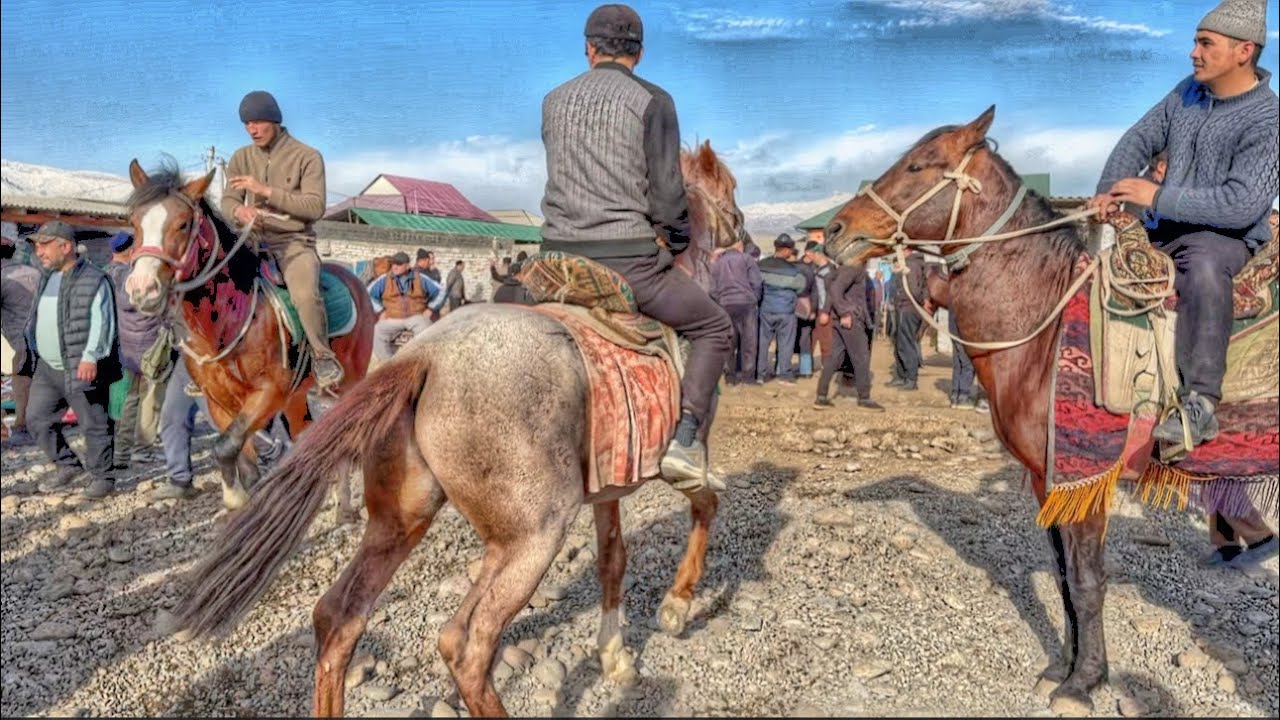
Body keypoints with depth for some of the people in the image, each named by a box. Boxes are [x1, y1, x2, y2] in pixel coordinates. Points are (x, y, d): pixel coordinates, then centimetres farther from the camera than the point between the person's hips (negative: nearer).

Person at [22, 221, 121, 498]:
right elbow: (37, 320, 23)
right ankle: (67, 464, 28)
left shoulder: (94, 280, -13)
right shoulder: (48, 278, 14)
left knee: (94, 425, 0)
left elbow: (101, 324, -20)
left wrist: (90, 357, -29)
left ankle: (103, 476, 14)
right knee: (37, 417, 13)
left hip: (81, 369, -9)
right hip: (47, 368, 9)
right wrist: (33, 352, 19)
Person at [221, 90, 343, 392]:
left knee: (306, 294, -32)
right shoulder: (242, 158, 10)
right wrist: (239, 211, -19)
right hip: (254, 240, 5)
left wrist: (266, 191, -20)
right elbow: (227, 201, 7)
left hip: (295, 241, -5)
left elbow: (315, 207, -13)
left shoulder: (307, 157, -3)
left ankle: (323, 358, -11)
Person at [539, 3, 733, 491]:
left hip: (561, 258, 5)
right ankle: (686, 445, -1)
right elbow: (667, 192, -7)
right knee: (714, 328, 13)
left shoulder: (554, 101, 12)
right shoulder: (653, 101, -3)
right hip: (630, 261, -5)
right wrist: (675, 245, 11)